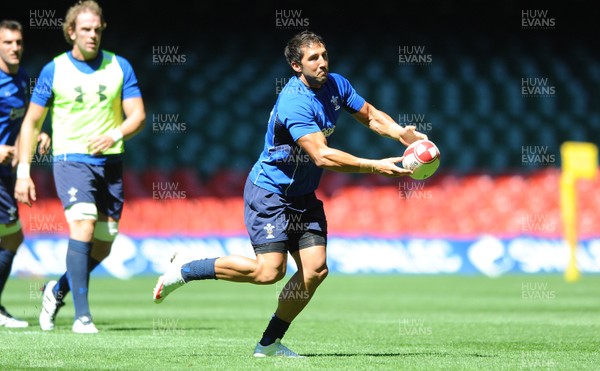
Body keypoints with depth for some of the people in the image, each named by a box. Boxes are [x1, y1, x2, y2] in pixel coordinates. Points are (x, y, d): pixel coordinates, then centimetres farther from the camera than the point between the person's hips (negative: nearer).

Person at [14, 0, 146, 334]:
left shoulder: (119, 67, 4)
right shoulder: (54, 70, 0)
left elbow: (138, 115, 1)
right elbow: (31, 122, 5)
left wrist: (115, 135, -20)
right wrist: (23, 171, -2)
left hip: (110, 163, 4)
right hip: (71, 159, -3)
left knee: (103, 244, 6)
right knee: (83, 225, -24)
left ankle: (58, 290, 32)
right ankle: (82, 316, -24)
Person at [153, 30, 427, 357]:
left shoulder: (336, 85, 0)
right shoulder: (295, 103, -27)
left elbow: (371, 115, 14)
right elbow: (322, 156, -33)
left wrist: (401, 133, -5)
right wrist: (375, 167, -34)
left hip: (302, 196, 8)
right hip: (269, 191, -8)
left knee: (315, 269, -4)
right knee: (269, 270, -17)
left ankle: (270, 342, 7)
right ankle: (185, 269, 0)